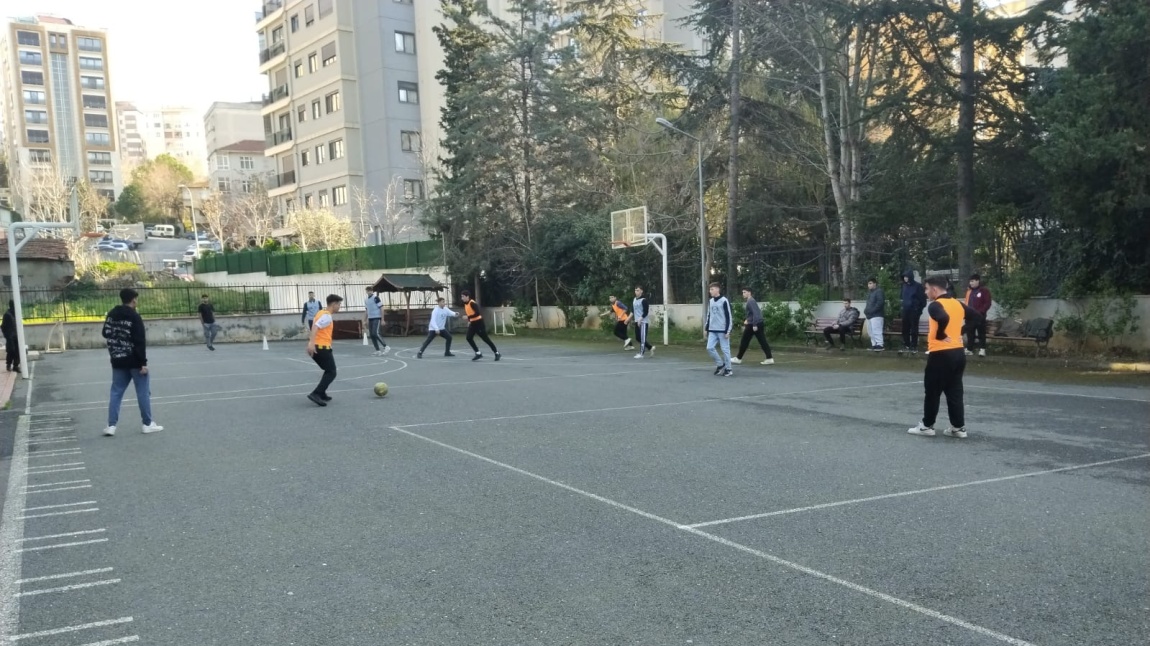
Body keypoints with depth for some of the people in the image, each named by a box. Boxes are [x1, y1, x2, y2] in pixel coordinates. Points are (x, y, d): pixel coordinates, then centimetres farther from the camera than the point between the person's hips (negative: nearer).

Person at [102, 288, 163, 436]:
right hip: (134, 361, -6)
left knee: (116, 392, 10)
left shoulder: (111, 315, 5)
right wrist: (143, 362, -17)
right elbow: (140, 342, -19)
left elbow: (105, 334, 14)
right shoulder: (134, 317, -16)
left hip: (118, 361, 6)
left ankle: (111, 425, 5)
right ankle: (148, 423, 9)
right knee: (143, 392, 4)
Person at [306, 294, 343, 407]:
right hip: (322, 348, -10)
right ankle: (316, 394, -18)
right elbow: (315, 327, -26)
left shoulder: (321, 313, 17)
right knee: (331, 373, -5)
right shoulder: (327, 316, -12)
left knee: (329, 371, 22)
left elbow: (316, 328, 24)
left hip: (317, 347, 10)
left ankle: (321, 394, 20)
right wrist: (311, 343, -36)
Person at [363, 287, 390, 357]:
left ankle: (386, 347, -8)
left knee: (375, 333, -17)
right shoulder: (366, 300, 13)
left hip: (376, 318, -7)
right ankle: (378, 350, 8)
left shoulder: (376, 298, -9)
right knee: (372, 335, 3)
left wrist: (382, 319, -14)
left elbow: (381, 308, -11)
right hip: (370, 319, 7)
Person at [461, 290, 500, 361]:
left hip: (479, 322, -9)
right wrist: (469, 321, 12)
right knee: (469, 338, -3)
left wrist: (468, 317, -30)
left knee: (485, 339, -3)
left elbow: (477, 313, -29)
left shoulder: (472, 303, -20)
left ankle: (496, 353, 7)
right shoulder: (465, 304, 8)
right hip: (473, 323, 9)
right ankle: (478, 353, 5)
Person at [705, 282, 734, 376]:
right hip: (713, 330, 6)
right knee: (709, 348, -2)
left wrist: (728, 331, -14)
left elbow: (728, 316, -11)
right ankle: (720, 364, 15)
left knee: (725, 349, -1)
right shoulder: (710, 301, 11)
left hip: (722, 330, -6)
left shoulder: (724, 301, -10)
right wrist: (707, 328, 16)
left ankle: (728, 369, 10)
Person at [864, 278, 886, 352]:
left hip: (876, 315, -10)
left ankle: (879, 345, -16)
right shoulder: (869, 293, 23)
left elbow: (880, 303, -18)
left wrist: (872, 310, -21)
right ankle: (874, 345, 17)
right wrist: (866, 310, 12)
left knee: (876, 330, -16)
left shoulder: (879, 291, -7)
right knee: (871, 331, 11)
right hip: (869, 315, 10)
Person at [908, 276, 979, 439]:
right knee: (955, 392, 11)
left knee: (932, 392, 3)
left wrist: (940, 335, -17)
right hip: (958, 353, 7)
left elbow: (943, 318, -32)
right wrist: (961, 332, 15)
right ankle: (959, 427, 12)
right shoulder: (957, 304, 10)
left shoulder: (935, 305, -12)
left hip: (941, 354, -7)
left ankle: (927, 426, 11)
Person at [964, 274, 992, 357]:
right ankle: (969, 349, 14)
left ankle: (982, 349, -2)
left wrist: (980, 312, -18)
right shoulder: (969, 292, 16)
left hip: (980, 316, -6)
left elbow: (987, 303, -10)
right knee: (970, 333, 8)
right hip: (970, 316, 6)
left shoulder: (984, 291, -4)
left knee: (981, 333, -3)